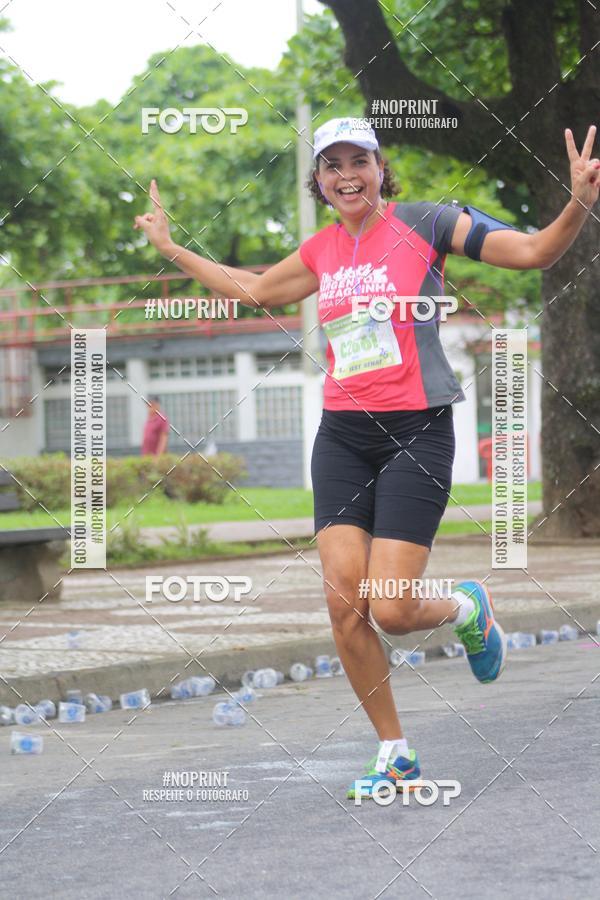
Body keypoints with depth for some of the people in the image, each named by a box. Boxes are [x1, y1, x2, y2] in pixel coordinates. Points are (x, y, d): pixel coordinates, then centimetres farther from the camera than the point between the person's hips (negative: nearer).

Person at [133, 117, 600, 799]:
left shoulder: (423, 223, -5)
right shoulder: (323, 249, 10)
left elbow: (534, 251, -10)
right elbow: (255, 290, 29)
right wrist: (171, 249, 33)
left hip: (415, 433, -5)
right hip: (342, 434, 5)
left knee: (390, 611, -12)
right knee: (344, 605, -5)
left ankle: (468, 609, 24)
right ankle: (395, 755, 10)